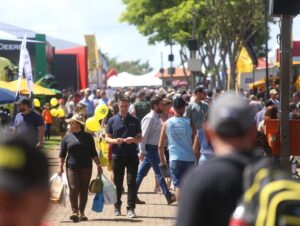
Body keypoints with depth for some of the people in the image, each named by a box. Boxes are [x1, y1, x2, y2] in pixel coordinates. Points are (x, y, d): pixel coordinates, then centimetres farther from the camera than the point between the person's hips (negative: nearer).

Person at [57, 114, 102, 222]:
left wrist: (98, 165, 4)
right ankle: (75, 212, -13)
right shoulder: (67, 138, 8)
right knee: (73, 189, -13)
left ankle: (82, 212, 12)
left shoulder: (88, 137, 9)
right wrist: (60, 166, -4)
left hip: (86, 167, 1)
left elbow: (93, 153, 11)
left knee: (84, 190, 4)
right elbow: (62, 154, 6)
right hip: (72, 167, -1)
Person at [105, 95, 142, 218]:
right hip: (117, 156, 0)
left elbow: (140, 138, 8)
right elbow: (107, 138, 7)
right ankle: (117, 207, 19)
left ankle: (131, 208, -2)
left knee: (132, 182, -4)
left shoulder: (135, 121, 7)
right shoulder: (112, 121, 6)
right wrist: (115, 141, -14)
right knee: (117, 183, 7)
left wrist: (133, 140, -14)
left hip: (132, 155, 0)